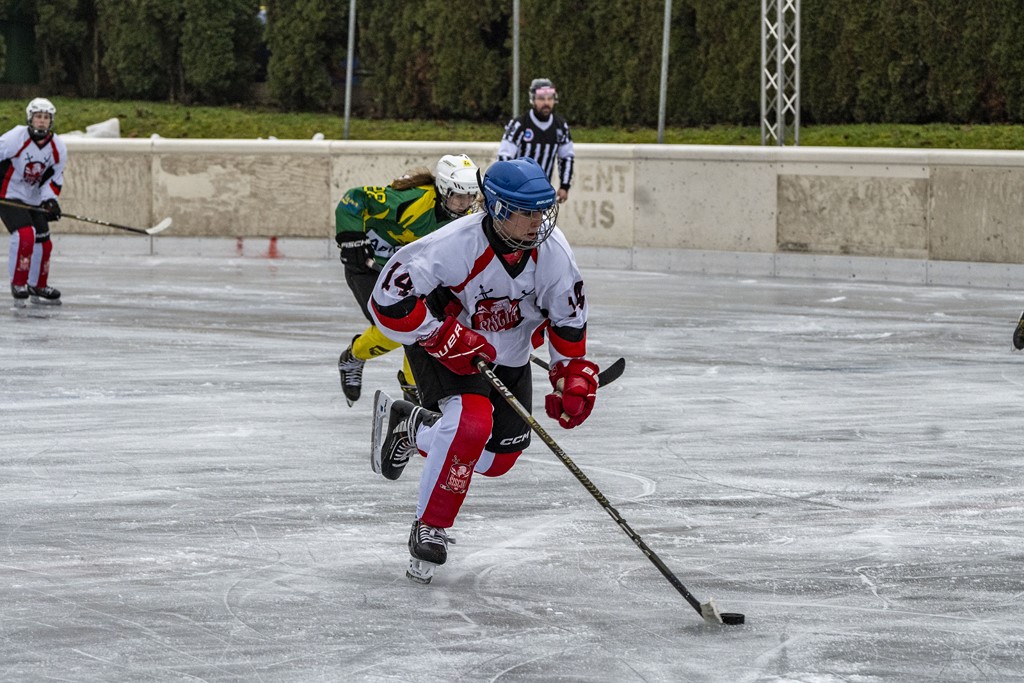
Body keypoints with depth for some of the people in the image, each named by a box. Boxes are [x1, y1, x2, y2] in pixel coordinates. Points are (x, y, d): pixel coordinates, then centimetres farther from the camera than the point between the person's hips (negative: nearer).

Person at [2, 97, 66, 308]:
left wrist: (50, 199, -12)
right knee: (25, 235, -23)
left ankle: (38, 287, 31)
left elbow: (55, 178, 4)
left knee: (43, 242, 11)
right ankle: (18, 284, -9)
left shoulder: (58, 147, -4)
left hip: (34, 200, 7)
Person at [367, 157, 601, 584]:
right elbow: (389, 299, -32)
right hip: (440, 345, -6)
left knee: (498, 458, 3)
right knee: (472, 421, -31)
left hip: (507, 355, 6)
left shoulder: (552, 251, -17)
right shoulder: (454, 245, -33)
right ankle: (429, 530, -14)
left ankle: (409, 426, 28)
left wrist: (574, 377, -7)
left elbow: (568, 317, -2)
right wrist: (447, 337, -33)